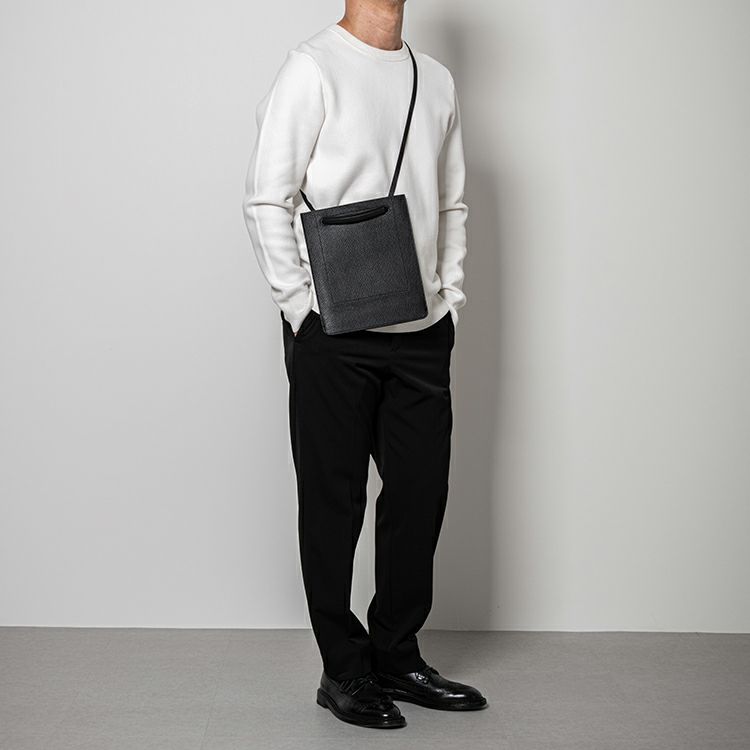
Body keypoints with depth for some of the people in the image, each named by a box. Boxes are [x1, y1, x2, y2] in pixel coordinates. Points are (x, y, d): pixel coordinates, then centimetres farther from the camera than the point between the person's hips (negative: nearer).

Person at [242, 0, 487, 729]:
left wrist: (450, 299, 10)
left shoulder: (437, 80, 14)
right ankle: (344, 670, 17)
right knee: (334, 502, 4)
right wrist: (302, 306, -12)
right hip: (335, 335, -6)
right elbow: (266, 199, -9)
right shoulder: (313, 67, -5)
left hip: (422, 333, 6)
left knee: (421, 493, 10)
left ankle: (396, 656, 26)